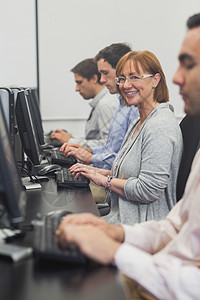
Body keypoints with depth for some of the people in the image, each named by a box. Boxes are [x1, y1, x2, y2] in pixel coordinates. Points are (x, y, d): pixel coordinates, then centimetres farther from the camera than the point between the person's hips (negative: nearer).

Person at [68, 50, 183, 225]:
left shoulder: (160, 126, -18)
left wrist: (105, 180, -12)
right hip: (125, 219, 9)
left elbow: (148, 190, -23)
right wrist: (102, 172, 8)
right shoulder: (139, 123, 14)